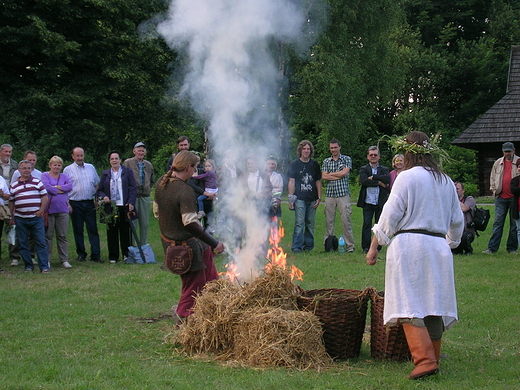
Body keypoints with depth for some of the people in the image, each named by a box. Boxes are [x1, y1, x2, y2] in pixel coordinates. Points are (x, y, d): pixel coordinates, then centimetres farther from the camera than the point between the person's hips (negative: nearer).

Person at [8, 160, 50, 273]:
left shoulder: (37, 182, 5)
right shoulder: (14, 185, 9)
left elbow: (44, 197, 4)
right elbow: (11, 201, 12)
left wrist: (41, 211, -6)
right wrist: (11, 217, 8)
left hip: (36, 218, -2)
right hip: (20, 219, 2)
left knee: (40, 242, -3)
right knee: (23, 244, 5)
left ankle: (44, 266, -1)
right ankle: (28, 266, 14)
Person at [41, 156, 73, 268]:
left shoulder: (64, 176, 15)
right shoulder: (45, 175, 4)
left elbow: (70, 186, -3)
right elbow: (46, 187, -13)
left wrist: (56, 187, -11)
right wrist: (61, 190, -5)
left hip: (62, 209, 3)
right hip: (49, 209, -3)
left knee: (62, 236, 4)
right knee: (48, 236, 1)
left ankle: (64, 260, 6)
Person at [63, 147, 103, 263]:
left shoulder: (91, 168, 12)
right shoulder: (68, 170, 2)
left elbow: (96, 185, 18)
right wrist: (67, 204, -8)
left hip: (89, 203, 2)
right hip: (75, 204, -2)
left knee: (93, 229, -1)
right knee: (78, 230, 3)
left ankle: (96, 254, -1)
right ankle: (81, 254, 11)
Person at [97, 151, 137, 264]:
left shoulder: (127, 172, 7)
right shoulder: (105, 174, 14)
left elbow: (133, 188, 2)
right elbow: (99, 190, 15)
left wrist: (131, 202, -9)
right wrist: (103, 197, -8)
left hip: (124, 207, -2)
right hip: (110, 208, 2)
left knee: (126, 232, 2)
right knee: (112, 233, 3)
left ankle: (126, 254, 13)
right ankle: (113, 257, 9)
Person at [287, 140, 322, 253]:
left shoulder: (314, 165, 11)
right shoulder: (295, 164, 4)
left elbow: (318, 182, 14)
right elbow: (291, 182, 3)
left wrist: (319, 198, 6)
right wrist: (290, 198, -4)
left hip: (312, 199, 3)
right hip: (300, 198, -3)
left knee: (310, 223, 6)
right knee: (299, 223, -10)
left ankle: (308, 245, 13)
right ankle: (296, 246, -10)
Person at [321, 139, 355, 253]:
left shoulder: (347, 159, 6)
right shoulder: (326, 161, 14)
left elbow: (344, 173, -8)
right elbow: (324, 176, 1)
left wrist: (330, 174, 1)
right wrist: (338, 176, -6)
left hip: (343, 193, -3)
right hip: (330, 194, 3)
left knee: (346, 220, -5)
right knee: (329, 221, 3)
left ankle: (349, 245, 0)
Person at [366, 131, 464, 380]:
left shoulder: (407, 177, -6)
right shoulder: (446, 182, 14)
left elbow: (390, 215, -8)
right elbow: (457, 221, 21)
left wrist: (374, 246, -2)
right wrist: (451, 243, 36)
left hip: (409, 244, -6)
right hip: (439, 247, 6)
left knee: (410, 306, -7)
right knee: (434, 304, 12)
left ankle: (424, 359, -18)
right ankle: (433, 359, 18)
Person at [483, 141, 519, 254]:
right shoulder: (498, 163, 13)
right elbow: (492, 177, 21)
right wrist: (494, 189, 8)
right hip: (501, 198, 2)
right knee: (498, 223, -1)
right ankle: (492, 248, -3)